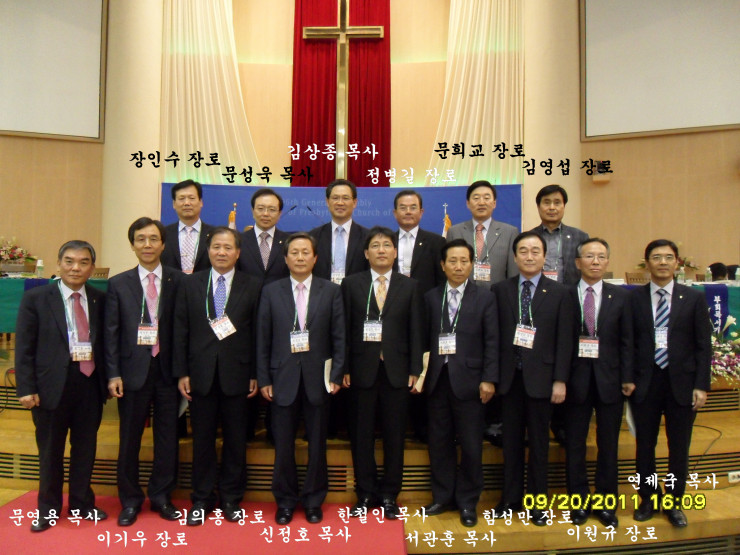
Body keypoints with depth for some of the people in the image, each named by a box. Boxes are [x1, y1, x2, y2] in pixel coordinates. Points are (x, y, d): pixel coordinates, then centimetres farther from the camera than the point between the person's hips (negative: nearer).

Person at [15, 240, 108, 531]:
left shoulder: (100, 299, 3)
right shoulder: (36, 298, -3)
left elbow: (106, 342, 5)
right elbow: (24, 347, -4)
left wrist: (107, 378, 0)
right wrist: (26, 388, -9)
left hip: (90, 384, 2)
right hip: (52, 384, -2)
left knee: (85, 448, 14)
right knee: (50, 450, 13)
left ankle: (82, 503, 33)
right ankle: (49, 508, 32)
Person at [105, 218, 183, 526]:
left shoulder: (178, 281, 1)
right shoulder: (118, 284, 3)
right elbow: (111, 332, 1)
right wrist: (113, 374, -5)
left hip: (167, 371, 0)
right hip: (133, 370, 0)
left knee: (167, 438, 9)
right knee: (129, 440, 11)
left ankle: (161, 496, 28)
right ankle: (130, 500, 29)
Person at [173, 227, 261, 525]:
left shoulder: (252, 286, 1)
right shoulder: (190, 284, 5)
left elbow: (257, 333, 0)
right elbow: (181, 331, 4)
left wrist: (255, 374, -3)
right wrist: (181, 372, -1)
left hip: (236, 373, -1)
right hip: (201, 373, 1)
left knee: (235, 439, 9)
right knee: (202, 439, 10)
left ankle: (231, 498, 26)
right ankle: (202, 499, 26)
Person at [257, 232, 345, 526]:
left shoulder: (331, 291, 2)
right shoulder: (271, 292, 4)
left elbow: (339, 337, 1)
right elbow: (263, 339, 3)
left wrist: (336, 375, -5)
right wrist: (263, 379, -1)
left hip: (317, 378, 0)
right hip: (283, 378, 0)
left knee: (317, 444, 10)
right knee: (283, 446, 8)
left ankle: (313, 500, 27)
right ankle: (285, 501, 27)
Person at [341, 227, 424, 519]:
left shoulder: (410, 286, 7)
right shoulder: (351, 284, 5)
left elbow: (416, 331, 4)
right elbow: (345, 328, 1)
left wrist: (414, 370, -2)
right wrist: (343, 368, -4)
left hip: (396, 370, 1)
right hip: (362, 369, 0)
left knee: (395, 435, 7)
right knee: (361, 435, 7)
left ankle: (389, 495, 22)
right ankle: (366, 494, 22)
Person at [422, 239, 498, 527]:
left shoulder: (484, 297, 1)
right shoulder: (431, 297, 8)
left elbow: (492, 341, -3)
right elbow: (426, 337, 4)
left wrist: (488, 379, -8)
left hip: (468, 379, -2)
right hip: (438, 378, 3)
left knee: (470, 444, 5)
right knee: (439, 441, 11)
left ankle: (467, 502, 22)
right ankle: (443, 496, 28)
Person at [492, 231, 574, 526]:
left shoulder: (559, 293, 1)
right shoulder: (500, 290, 3)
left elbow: (564, 340, -2)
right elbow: (495, 335, 1)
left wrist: (560, 380, -7)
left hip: (540, 376, -1)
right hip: (509, 376, 1)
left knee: (538, 442, 9)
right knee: (511, 440, 11)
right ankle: (511, 497, 25)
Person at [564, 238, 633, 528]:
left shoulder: (620, 296, 5)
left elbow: (626, 340, 3)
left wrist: (627, 377, -3)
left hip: (610, 379, 2)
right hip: (576, 379, -1)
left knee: (608, 444, 10)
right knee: (575, 445, 8)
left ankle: (605, 502, 25)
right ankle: (579, 502, 23)